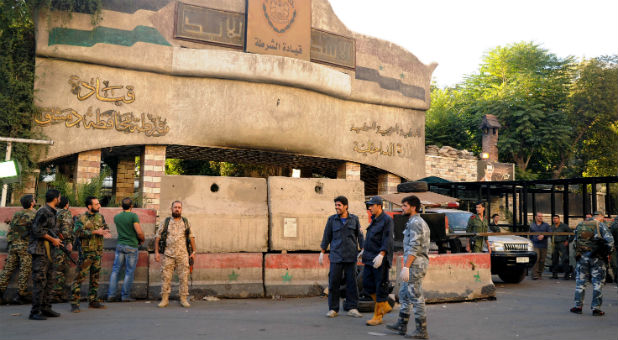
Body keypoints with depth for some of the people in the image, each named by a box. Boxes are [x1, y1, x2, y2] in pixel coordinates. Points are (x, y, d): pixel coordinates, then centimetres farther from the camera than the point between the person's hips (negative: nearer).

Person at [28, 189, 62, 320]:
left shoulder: (51, 212, 16)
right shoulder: (44, 212, -14)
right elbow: (37, 230, -20)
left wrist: (56, 239, 9)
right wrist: (53, 240, -13)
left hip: (47, 251, 10)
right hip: (39, 250, -10)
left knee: (48, 281, 13)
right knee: (39, 281, -9)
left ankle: (45, 308, 20)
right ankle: (35, 312, -6)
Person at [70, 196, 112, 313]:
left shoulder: (100, 217, 11)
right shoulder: (81, 218, -7)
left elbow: (106, 228, 11)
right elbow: (78, 232, -19)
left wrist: (106, 233, -14)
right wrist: (95, 232, -21)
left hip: (98, 252, 6)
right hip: (86, 253, -6)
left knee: (95, 277, 13)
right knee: (80, 277, -7)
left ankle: (93, 300, 22)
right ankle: (74, 303, -3)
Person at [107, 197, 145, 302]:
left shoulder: (116, 217, 6)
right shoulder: (133, 216, -12)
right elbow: (139, 232, -17)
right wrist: (142, 240, 0)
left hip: (120, 245, 5)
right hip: (131, 246, -5)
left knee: (115, 270, 10)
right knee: (129, 272, 3)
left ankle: (111, 295, 8)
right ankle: (125, 296, 6)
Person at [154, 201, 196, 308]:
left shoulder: (185, 222, 9)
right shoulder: (165, 222, 6)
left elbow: (191, 237, 10)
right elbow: (157, 237, 6)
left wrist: (193, 251, 4)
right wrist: (156, 252, -1)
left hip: (183, 255, 1)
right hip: (168, 255, 0)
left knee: (184, 277, -1)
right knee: (166, 277, -1)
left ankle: (184, 299, 6)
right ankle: (165, 299, 7)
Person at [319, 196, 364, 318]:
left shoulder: (354, 219, 5)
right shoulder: (332, 220, 4)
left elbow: (359, 235, 7)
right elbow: (326, 237, 7)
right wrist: (322, 253, 5)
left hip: (351, 256, 1)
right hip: (336, 256, 0)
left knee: (351, 282, 1)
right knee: (334, 282, -1)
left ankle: (352, 308, 9)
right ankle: (333, 309, 8)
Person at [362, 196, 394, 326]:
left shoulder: (387, 220, -11)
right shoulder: (374, 220, 16)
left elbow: (387, 240, -19)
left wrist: (381, 255, -28)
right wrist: (363, 251, 24)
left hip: (380, 259, -9)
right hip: (369, 258, 9)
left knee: (381, 287, -1)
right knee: (367, 285, 8)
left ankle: (378, 316, 6)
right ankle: (385, 306, 24)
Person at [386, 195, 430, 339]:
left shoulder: (415, 222, -14)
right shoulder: (420, 222, 19)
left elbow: (413, 247, -22)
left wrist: (406, 267, -23)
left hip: (414, 264, -11)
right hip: (419, 263, 11)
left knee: (416, 297, -5)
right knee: (404, 293, 16)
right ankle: (401, 325, 22)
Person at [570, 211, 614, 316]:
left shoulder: (580, 225, 11)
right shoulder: (600, 225, -4)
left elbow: (575, 241, 14)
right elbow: (609, 240, -12)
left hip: (582, 256, 4)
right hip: (596, 257, -4)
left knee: (580, 282, 11)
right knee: (597, 283, 4)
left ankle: (578, 306, 12)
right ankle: (596, 308, 4)